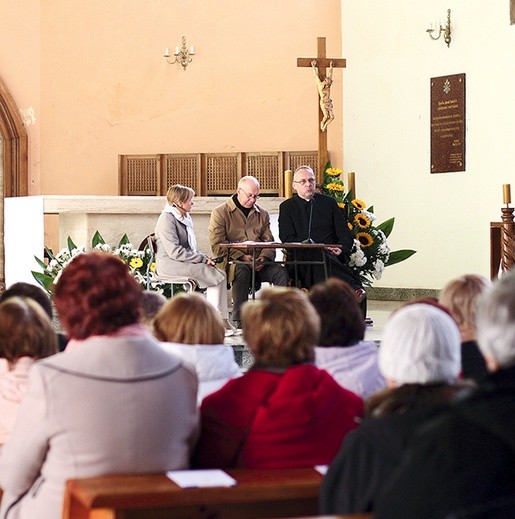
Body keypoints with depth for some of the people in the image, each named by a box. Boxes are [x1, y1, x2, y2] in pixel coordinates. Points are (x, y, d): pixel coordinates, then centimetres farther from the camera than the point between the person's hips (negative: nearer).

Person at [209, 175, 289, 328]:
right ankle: (239, 320, -37)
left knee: (281, 272, -24)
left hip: (259, 263, 4)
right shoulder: (220, 213, 3)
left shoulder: (262, 214, 19)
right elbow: (217, 245, -5)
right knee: (242, 270, -38)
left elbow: (269, 241, 12)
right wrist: (242, 257, -16)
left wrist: (264, 257, -12)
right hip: (232, 262, -4)